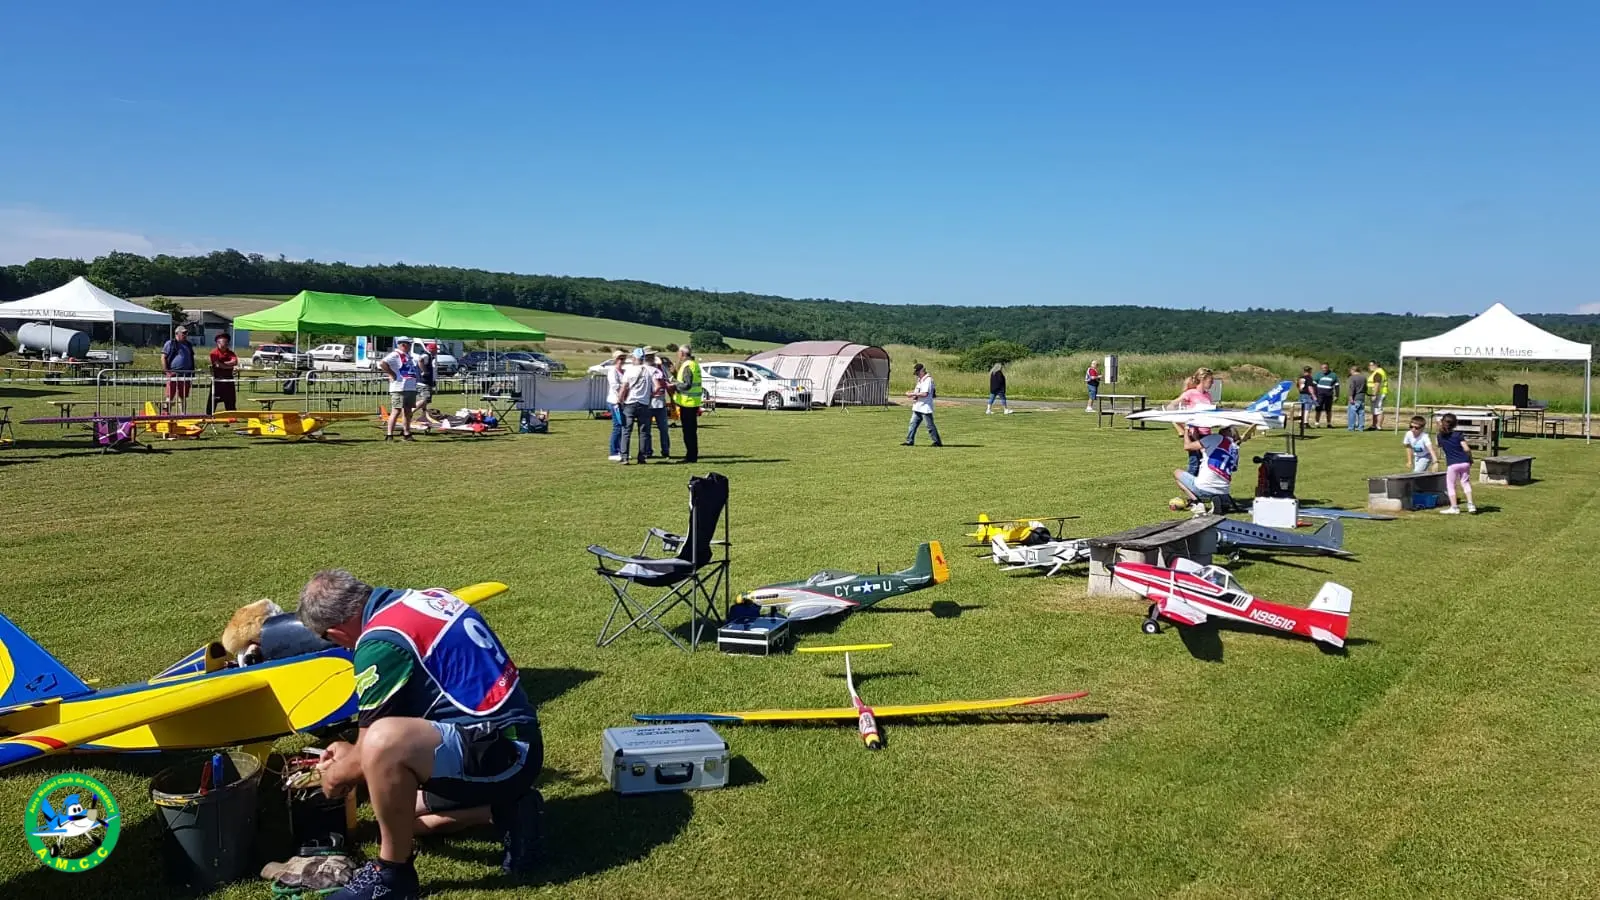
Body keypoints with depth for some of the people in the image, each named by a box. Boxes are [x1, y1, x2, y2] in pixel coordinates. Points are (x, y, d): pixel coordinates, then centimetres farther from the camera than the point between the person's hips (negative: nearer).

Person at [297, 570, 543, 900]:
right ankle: (503, 810, 13)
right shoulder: (421, 599, 11)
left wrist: (336, 775, 16)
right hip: (514, 742, 10)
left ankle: (393, 872, -8)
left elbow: (372, 748, -7)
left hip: (497, 751, -10)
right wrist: (352, 754, 36)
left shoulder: (381, 643, -16)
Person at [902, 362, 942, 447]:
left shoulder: (928, 380, -16)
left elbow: (925, 394, -25)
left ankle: (937, 442, 7)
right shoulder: (920, 380, 15)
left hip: (925, 407, -10)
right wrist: (911, 392, 5)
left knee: (930, 425, -2)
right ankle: (910, 441, 11)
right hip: (917, 407, 10)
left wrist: (913, 394, -19)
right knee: (913, 424, 8)